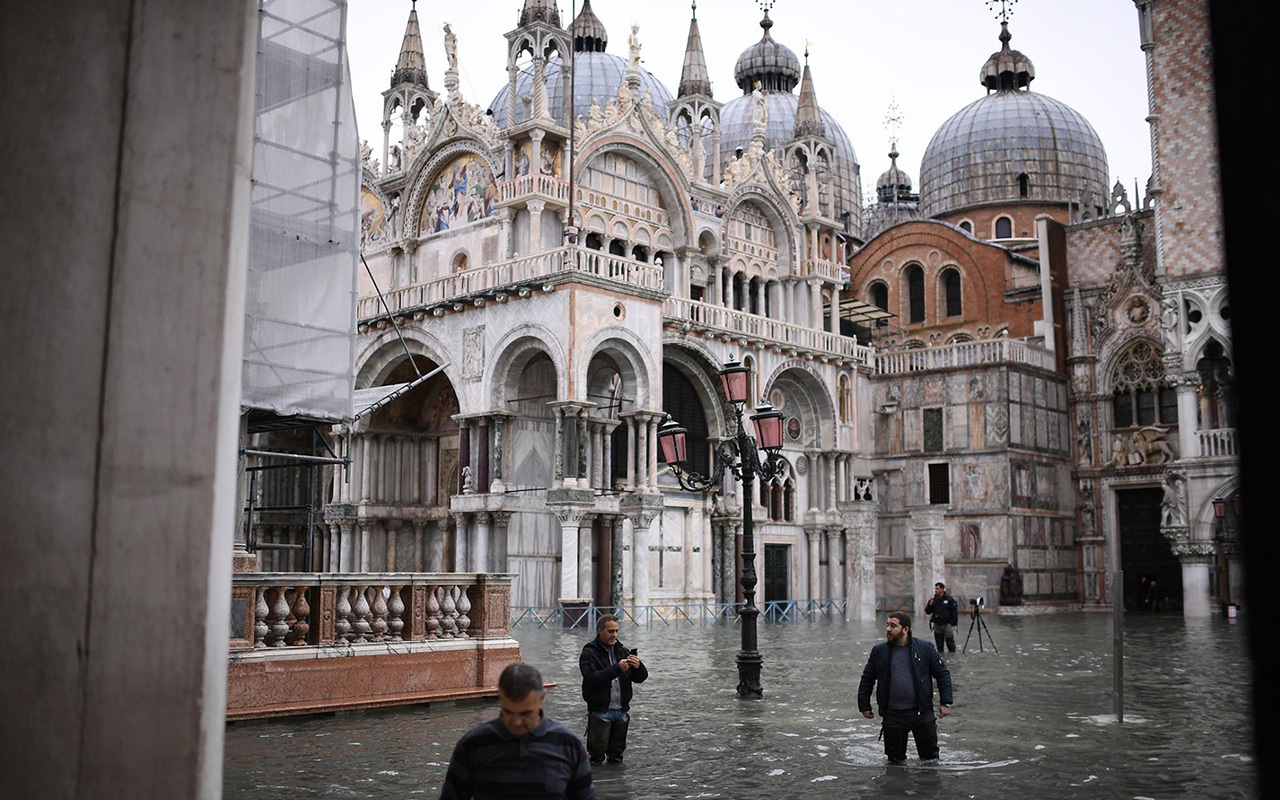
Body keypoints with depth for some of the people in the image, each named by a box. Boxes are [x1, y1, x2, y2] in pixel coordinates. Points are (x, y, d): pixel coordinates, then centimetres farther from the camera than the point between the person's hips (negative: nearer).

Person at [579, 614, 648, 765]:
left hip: (621, 711, 5)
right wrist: (617, 668, -29)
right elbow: (592, 678, -22)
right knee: (597, 754, -1)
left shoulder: (623, 651, 11)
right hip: (600, 711, -5)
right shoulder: (589, 653, -7)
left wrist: (638, 666, -15)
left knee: (617, 753, 15)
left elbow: (640, 678, 8)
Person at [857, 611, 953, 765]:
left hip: (922, 712, -1)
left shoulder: (925, 649, -2)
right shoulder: (879, 651, 1)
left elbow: (943, 674, 4)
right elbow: (867, 679, 10)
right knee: (895, 760, 6)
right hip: (892, 715, 1)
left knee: (930, 756, 9)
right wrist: (864, 706, 7)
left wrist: (945, 703, -1)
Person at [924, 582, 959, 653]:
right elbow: (927, 612, 6)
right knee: (939, 644, 10)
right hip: (937, 625, 4)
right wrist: (930, 604, -11)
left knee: (950, 643, -4)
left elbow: (955, 612, -5)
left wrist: (951, 623, -9)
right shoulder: (933, 599, 6)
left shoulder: (949, 599, -6)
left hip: (947, 625, -4)